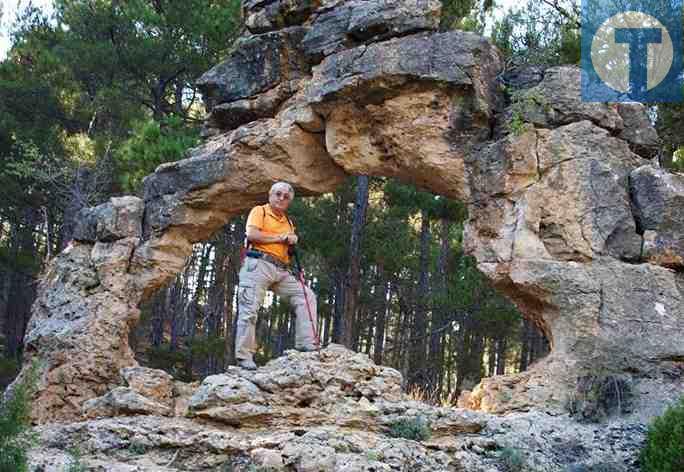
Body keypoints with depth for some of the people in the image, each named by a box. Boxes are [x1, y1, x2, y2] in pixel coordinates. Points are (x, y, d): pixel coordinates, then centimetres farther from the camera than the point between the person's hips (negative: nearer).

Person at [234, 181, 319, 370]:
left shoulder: (288, 222, 25)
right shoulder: (260, 211, 5)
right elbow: (252, 235, -12)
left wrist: (292, 242, 2)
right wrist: (281, 237, -6)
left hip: (282, 270, 7)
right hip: (258, 264, -7)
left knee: (306, 296, -3)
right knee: (249, 310, -9)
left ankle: (306, 344, -5)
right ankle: (244, 356, -7)